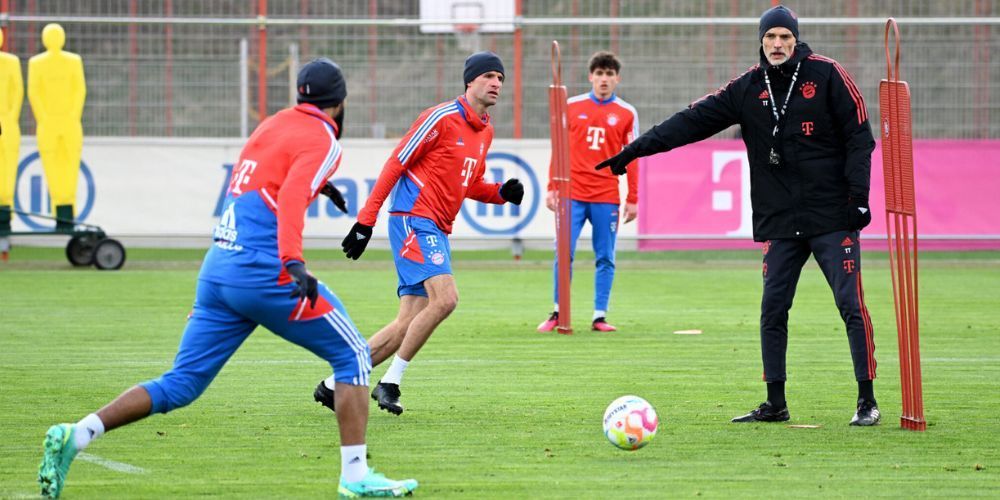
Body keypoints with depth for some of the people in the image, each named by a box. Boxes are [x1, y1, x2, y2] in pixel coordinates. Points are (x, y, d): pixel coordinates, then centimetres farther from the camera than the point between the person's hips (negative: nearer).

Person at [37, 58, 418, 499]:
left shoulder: (273, 124, 19)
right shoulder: (321, 141, -4)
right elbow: (291, 202, -20)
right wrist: (294, 262, -33)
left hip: (217, 268, 7)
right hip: (263, 272, -7)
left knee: (180, 385, 8)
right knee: (352, 356, 7)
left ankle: (76, 435, -6)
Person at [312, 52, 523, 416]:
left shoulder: (485, 131, 16)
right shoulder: (443, 118, -9)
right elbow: (395, 165, -8)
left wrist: (502, 193, 5)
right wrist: (366, 220, -12)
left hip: (436, 231, 9)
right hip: (414, 218, -9)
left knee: (409, 324, 3)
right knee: (445, 297, -24)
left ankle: (333, 385, 11)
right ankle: (390, 382, -14)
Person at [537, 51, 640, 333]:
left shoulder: (627, 114, 6)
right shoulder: (571, 107, 7)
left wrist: (633, 200, 2)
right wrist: (552, 188, 4)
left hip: (606, 198, 0)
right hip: (572, 194, 0)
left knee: (605, 259, 1)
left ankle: (599, 317, 7)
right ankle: (558, 313, 7)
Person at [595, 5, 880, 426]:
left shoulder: (826, 75, -3)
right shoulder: (748, 88, 7)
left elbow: (858, 137, -3)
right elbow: (695, 120, 3)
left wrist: (859, 196, -10)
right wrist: (637, 149, -3)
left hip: (832, 217, -4)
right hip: (779, 221, 4)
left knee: (851, 305, -5)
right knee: (772, 310, 3)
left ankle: (867, 402, 0)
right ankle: (775, 404, 11)